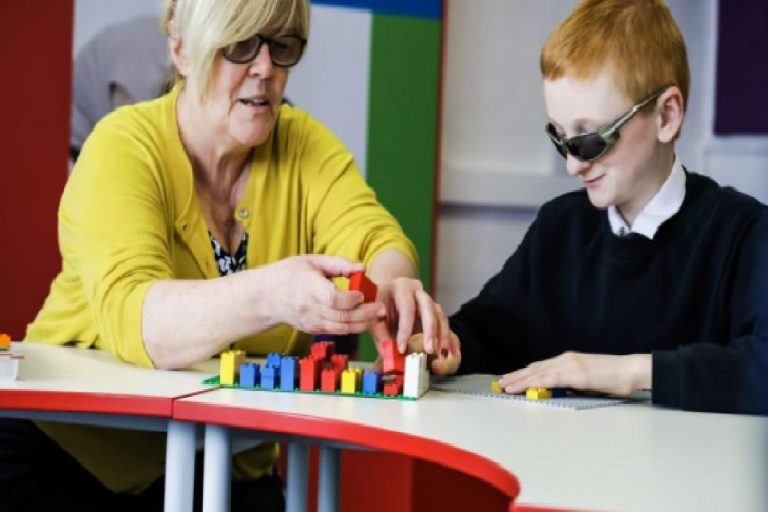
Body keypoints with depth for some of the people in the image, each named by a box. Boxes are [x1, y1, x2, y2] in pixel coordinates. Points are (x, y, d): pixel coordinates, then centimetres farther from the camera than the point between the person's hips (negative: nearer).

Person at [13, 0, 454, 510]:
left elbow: (375, 238, -15)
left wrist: (393, 286, -38)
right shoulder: (124, 149, -14)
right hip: (83, 443, -3)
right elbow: (129, 316, -27)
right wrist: (269, 296, -44)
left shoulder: (305, 146, -1)